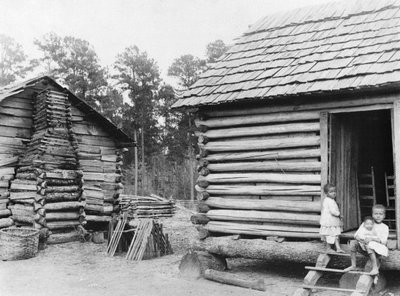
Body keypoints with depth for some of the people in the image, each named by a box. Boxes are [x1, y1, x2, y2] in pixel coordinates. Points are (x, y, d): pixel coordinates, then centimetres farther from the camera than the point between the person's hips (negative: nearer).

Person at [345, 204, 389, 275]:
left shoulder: (384, 227, 2)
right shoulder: (365, 224, 10)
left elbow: (383, 241, -12)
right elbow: (356, 234, 4)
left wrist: (372, 238, -26)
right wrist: (359, 238, -21)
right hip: (363, 245, 5)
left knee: (369, 246, -35)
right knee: (353, 242, -16)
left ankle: (375, 268, -30)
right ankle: (353, 265, -9)